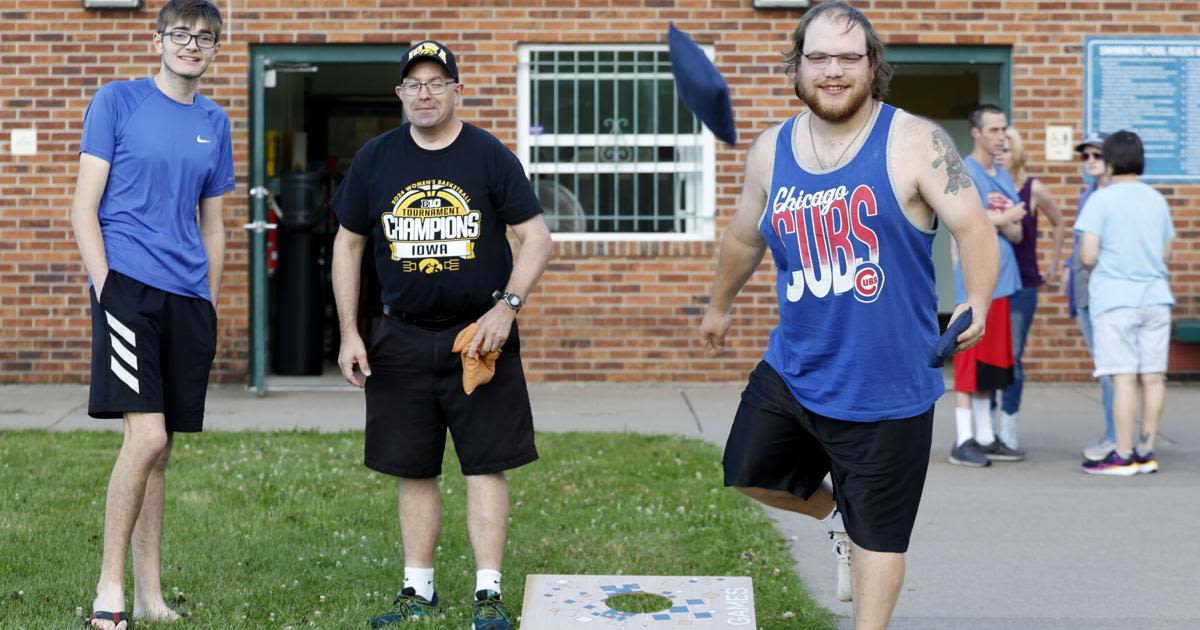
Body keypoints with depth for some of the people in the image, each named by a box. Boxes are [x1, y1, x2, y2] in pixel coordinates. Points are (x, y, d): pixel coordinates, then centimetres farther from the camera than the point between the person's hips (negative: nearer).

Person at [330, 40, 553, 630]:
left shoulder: (490, 156, -3)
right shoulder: (375, 159, 5)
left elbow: (536, 237, -3)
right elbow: (348, 244, 11)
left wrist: (507, 305, -15)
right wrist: (349, 333, 5)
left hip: (479, 335, -3)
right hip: (404, 338, 3)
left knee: (485, 465, -4)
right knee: (414, 470, 7)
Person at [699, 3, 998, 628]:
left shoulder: (915, 143, -12)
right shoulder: (771, 151, 3)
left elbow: (972, 226, -18)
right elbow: (744, 237, 19)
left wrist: (978, 301, -36)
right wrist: (720, 305, 31)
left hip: (887, 386, -5)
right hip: (792, 368, 5)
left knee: (877, 536, 4)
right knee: (750, 473, 19)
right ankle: (838, 517, 46)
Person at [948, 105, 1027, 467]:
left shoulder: (1005, 177, 17)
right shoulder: (964, 172, -6)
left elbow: (1016, 234, 12)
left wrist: (999, 223, -10)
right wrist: (1005, 219, -4)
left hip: (1002, 280, 8)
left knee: (992, 364, 10)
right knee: (970, 360, -7)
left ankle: (986, 439, 16)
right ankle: (963, 441, -4)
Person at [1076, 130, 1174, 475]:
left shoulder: (1101, 200, -7)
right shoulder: (1157, 200, 10)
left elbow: (1088, 255, -14)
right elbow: (1166, 253, 14)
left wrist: (1086, 264, 8)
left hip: (1115, 301, -5)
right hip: (1155, 297, 5)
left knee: (1124, 378, -4)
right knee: (1152, 377, 7)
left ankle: (1123, 456, -2)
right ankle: (1146, 452, 12)